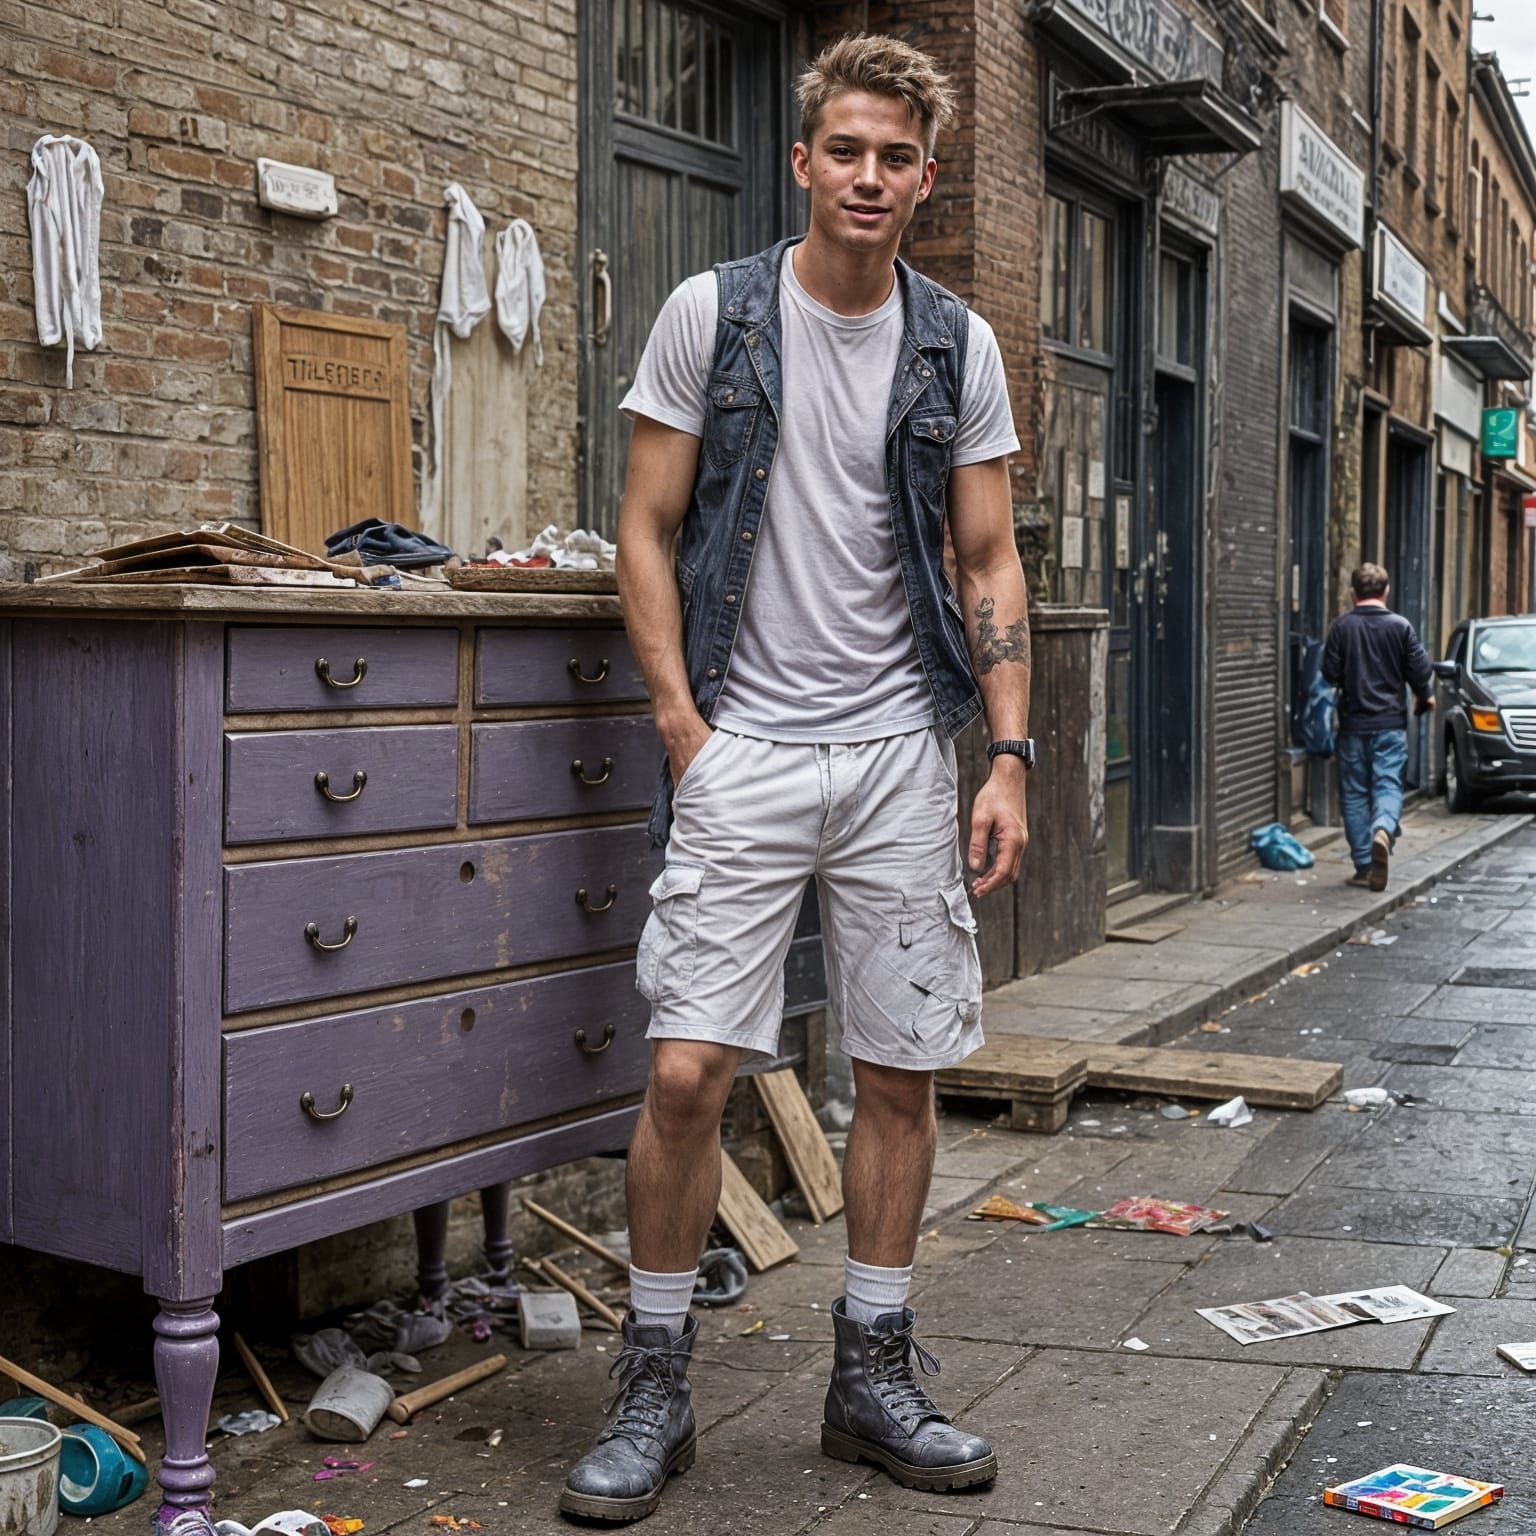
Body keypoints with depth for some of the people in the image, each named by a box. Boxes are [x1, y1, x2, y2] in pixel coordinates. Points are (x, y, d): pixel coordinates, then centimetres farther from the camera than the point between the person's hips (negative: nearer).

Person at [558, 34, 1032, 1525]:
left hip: (900, 751, 3)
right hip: (743, 746, -3)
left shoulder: (959, 346, 8)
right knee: (686, 1067, -9)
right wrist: (686, 730, -7)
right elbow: (645, 531, 2)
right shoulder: (712, 313, 1)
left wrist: (1008, 757, 0)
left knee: (902, 1072, 6)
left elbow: (988, 565, 9)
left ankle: (872, 1377, 22)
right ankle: (653, 1388, 8)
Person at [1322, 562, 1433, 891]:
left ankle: (1364, 866, 7)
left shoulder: (1342, 626, -5)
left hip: (1353, 723, 0)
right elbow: (1420, 670, -2)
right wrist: (1425, 697, 18)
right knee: (1388, 785, 1)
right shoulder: (1400, 626, -3)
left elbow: (1330, 673, -3)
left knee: (1354, 793, 7)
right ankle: (1383, 830, -30)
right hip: (1391, 722, 0)